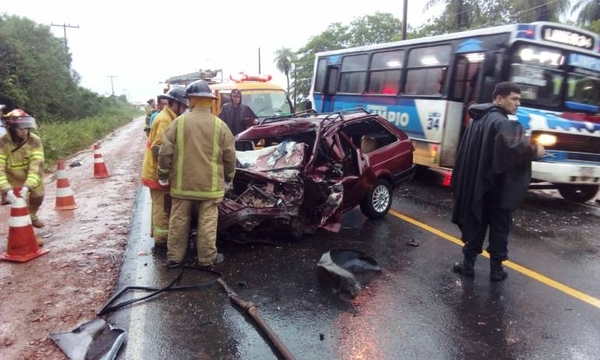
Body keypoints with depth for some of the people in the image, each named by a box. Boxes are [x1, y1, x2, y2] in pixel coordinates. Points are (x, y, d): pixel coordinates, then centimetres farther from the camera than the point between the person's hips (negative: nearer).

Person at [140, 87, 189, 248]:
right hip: (158, 172, -10)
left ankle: (156, 233, 31)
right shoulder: (165, 120, -19)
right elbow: (158, 148, -26)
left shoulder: (166, 117, 13)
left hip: (156, 170, 10)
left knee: (159, 205, 19)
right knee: (163, 207, -2)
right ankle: (161, 239, 6)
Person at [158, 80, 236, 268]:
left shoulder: (178, 122, -5)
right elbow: (229, 156, 0)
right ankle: (207, 257, 14)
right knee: (207, 222, 6)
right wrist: (229, 176, 15)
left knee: (178, 221, 11)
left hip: (182, 182, 1)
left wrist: (163, 174, 9)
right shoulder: (220, 125, -5)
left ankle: (174, 256, 21)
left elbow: (165, 152, -4)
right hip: (209, 184, -1)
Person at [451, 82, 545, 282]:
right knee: (499, 228, 7)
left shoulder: (478, 119, 10)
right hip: (498, 186, -7)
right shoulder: (501, 122, -18)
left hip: (476, 184, 7)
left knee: (475, 224, 14)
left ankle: (468, 264, 19)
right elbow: (515, 147, -35)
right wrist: (534, 150, -17)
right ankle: (496, 269, 16)